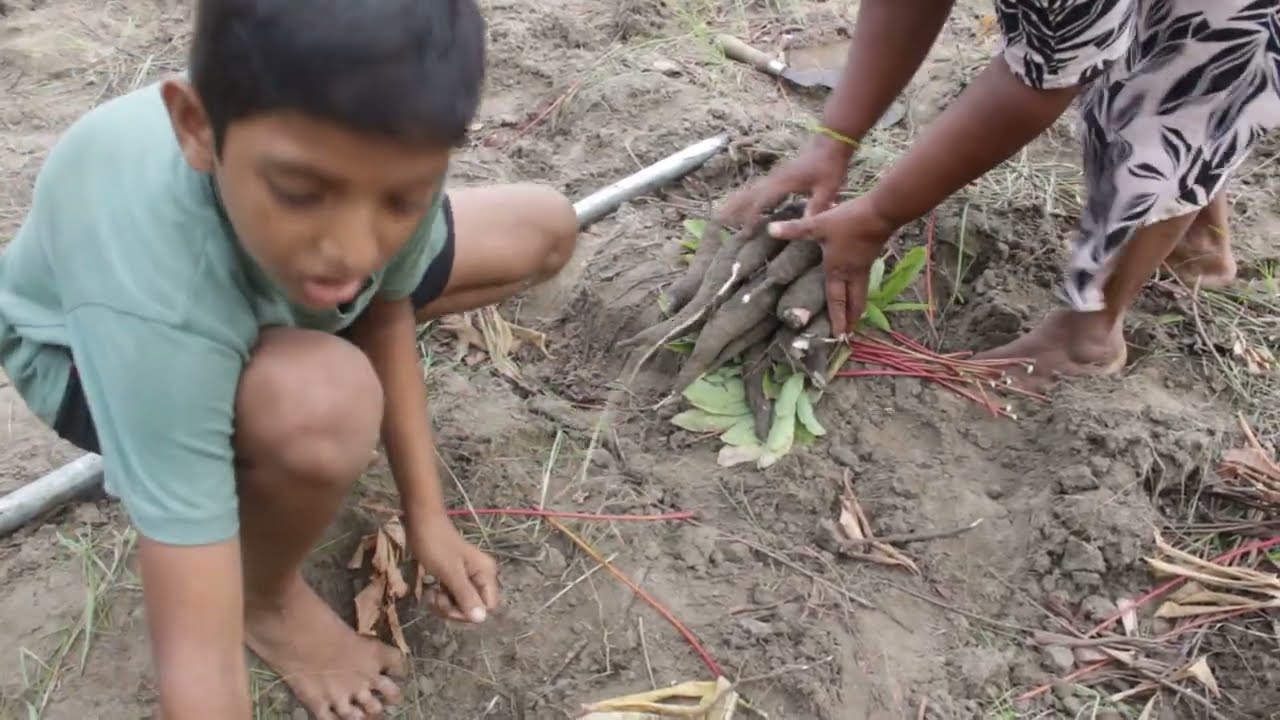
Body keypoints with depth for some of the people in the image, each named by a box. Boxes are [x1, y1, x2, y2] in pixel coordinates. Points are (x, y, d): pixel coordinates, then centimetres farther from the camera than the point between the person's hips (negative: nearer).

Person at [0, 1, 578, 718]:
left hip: (267, 282, 5)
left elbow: (387, 309, -10)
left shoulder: (380, 142, -32)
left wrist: (426, 512, -15)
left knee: (545, 229, 0)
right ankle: (268, 599, -5)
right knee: (326, 406, -39)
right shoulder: (155, 290, -46)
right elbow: (196, 653, -43)